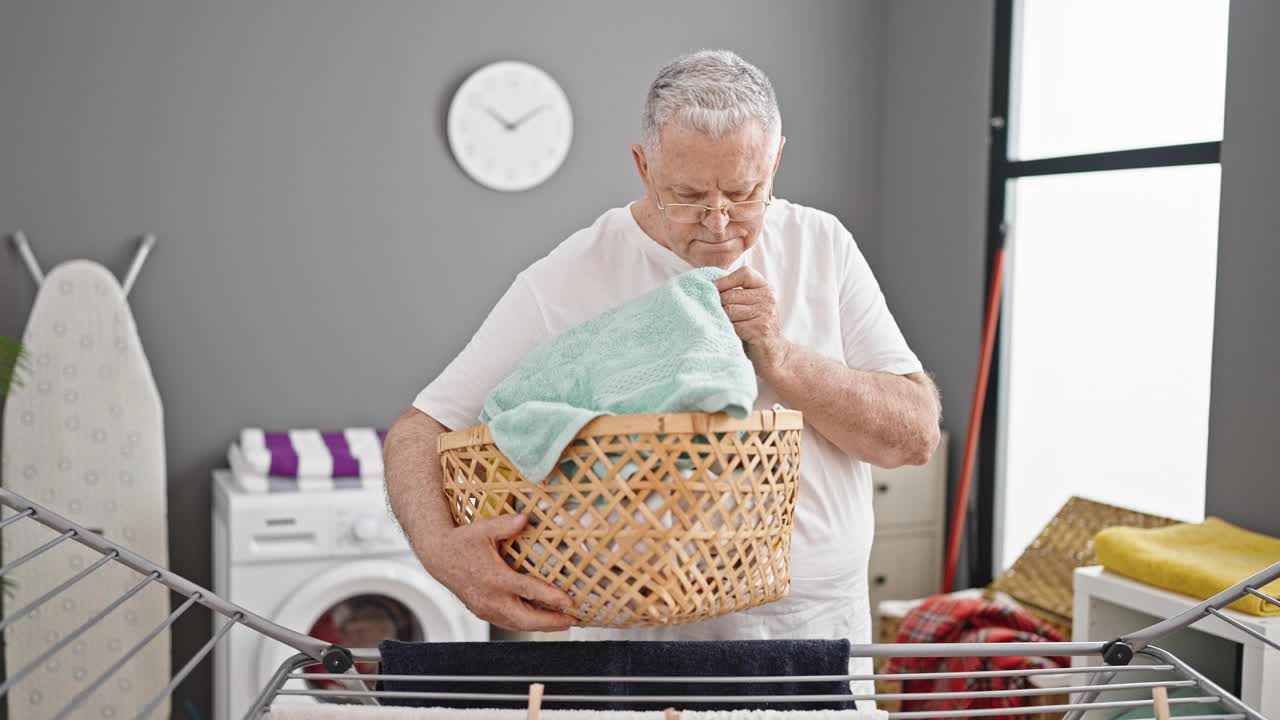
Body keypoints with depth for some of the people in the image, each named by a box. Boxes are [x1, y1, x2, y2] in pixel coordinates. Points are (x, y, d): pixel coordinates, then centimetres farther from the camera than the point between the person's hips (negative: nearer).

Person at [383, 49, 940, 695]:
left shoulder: (821, 246, 2)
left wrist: (779, 358, -16)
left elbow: (916, 434, -1)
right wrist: (443, 549, -29)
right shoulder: (567, 281, -9)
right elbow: (418, 431, -8)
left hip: (819, 625, 5)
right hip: (642, 634, -4)